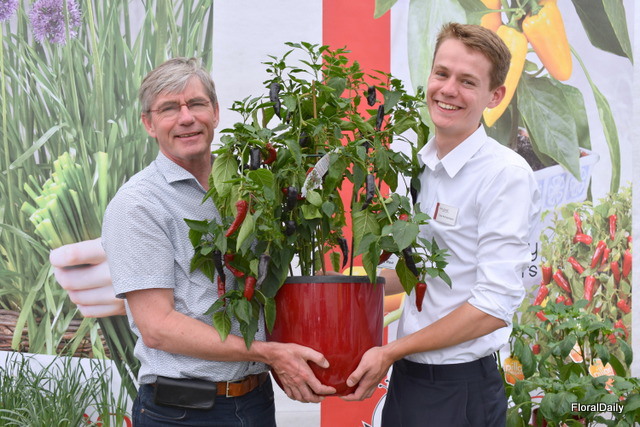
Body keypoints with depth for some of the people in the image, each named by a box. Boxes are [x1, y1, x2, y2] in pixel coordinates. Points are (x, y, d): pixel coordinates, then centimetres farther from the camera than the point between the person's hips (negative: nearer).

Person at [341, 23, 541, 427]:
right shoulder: (421, 165, 7)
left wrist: (390, 352, -14)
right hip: (406, 375, 7)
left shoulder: (506, 174, -16)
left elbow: (495, 306, -20)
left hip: (460, 387, -7)